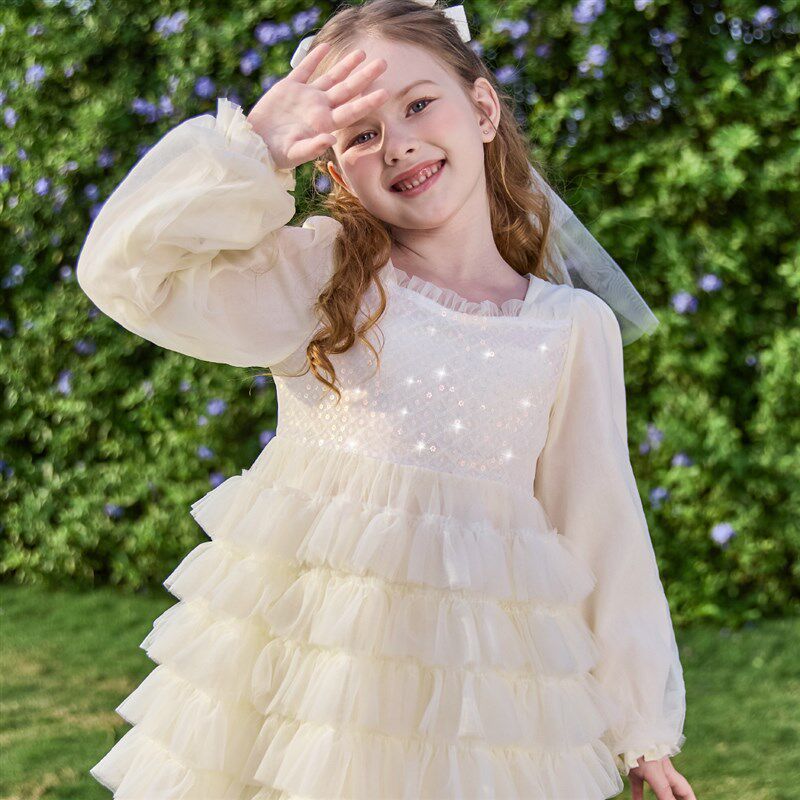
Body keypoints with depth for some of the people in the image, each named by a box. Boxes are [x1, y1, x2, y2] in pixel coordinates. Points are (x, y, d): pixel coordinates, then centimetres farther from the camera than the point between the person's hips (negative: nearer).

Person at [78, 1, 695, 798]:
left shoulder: (574, 328, 3)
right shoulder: (321, 275, 2)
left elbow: (601, 529, 7)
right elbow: (124, 269, -5)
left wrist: (641, 730, 11)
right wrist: (254, 144, -10)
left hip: (475, 667, 0)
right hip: (298, 637, 0)